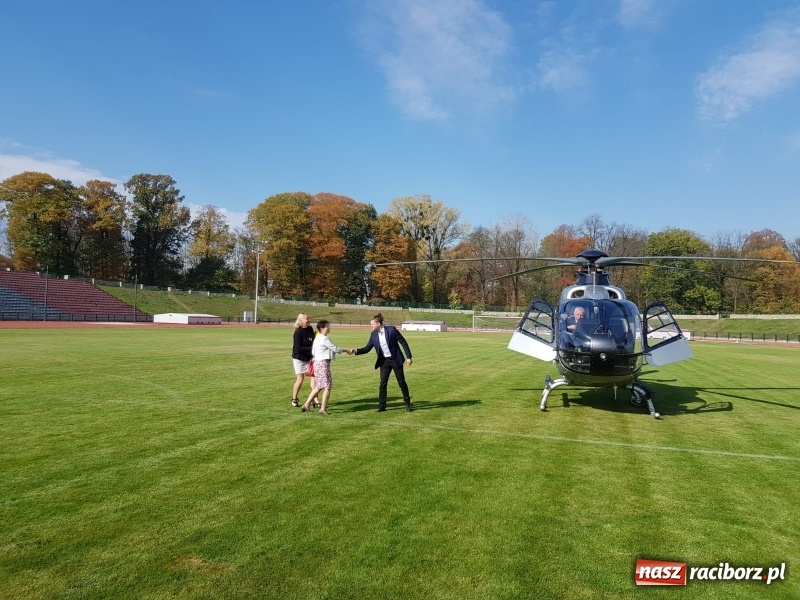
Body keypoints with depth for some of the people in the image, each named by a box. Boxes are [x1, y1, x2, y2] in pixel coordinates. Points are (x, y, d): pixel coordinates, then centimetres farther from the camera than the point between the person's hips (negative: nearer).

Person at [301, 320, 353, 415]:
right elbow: (335, 349, -12)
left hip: (317, 362, 10)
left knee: (319, 386, 17)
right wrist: (346, 350, 3)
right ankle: (323, 409, -6)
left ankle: (307, 405, 19)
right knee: (327, 386, -6)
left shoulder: (317, 338, 13)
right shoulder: (324, 339, -16)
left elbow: (313, 352, 17)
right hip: (323, 363, -10)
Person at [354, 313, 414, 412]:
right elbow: (367, 348, 2)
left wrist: (408, 356, -12)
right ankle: (381, 405, 9)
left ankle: (408, 403, 22)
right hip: (384, 361, 4)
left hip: (395, 359, -4)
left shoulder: (391, 330, -16)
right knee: (383, 384, -1)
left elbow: (403, 342, -11)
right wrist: (356, 351, -14)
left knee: (402, 382, 6)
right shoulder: (373, 334, -1)